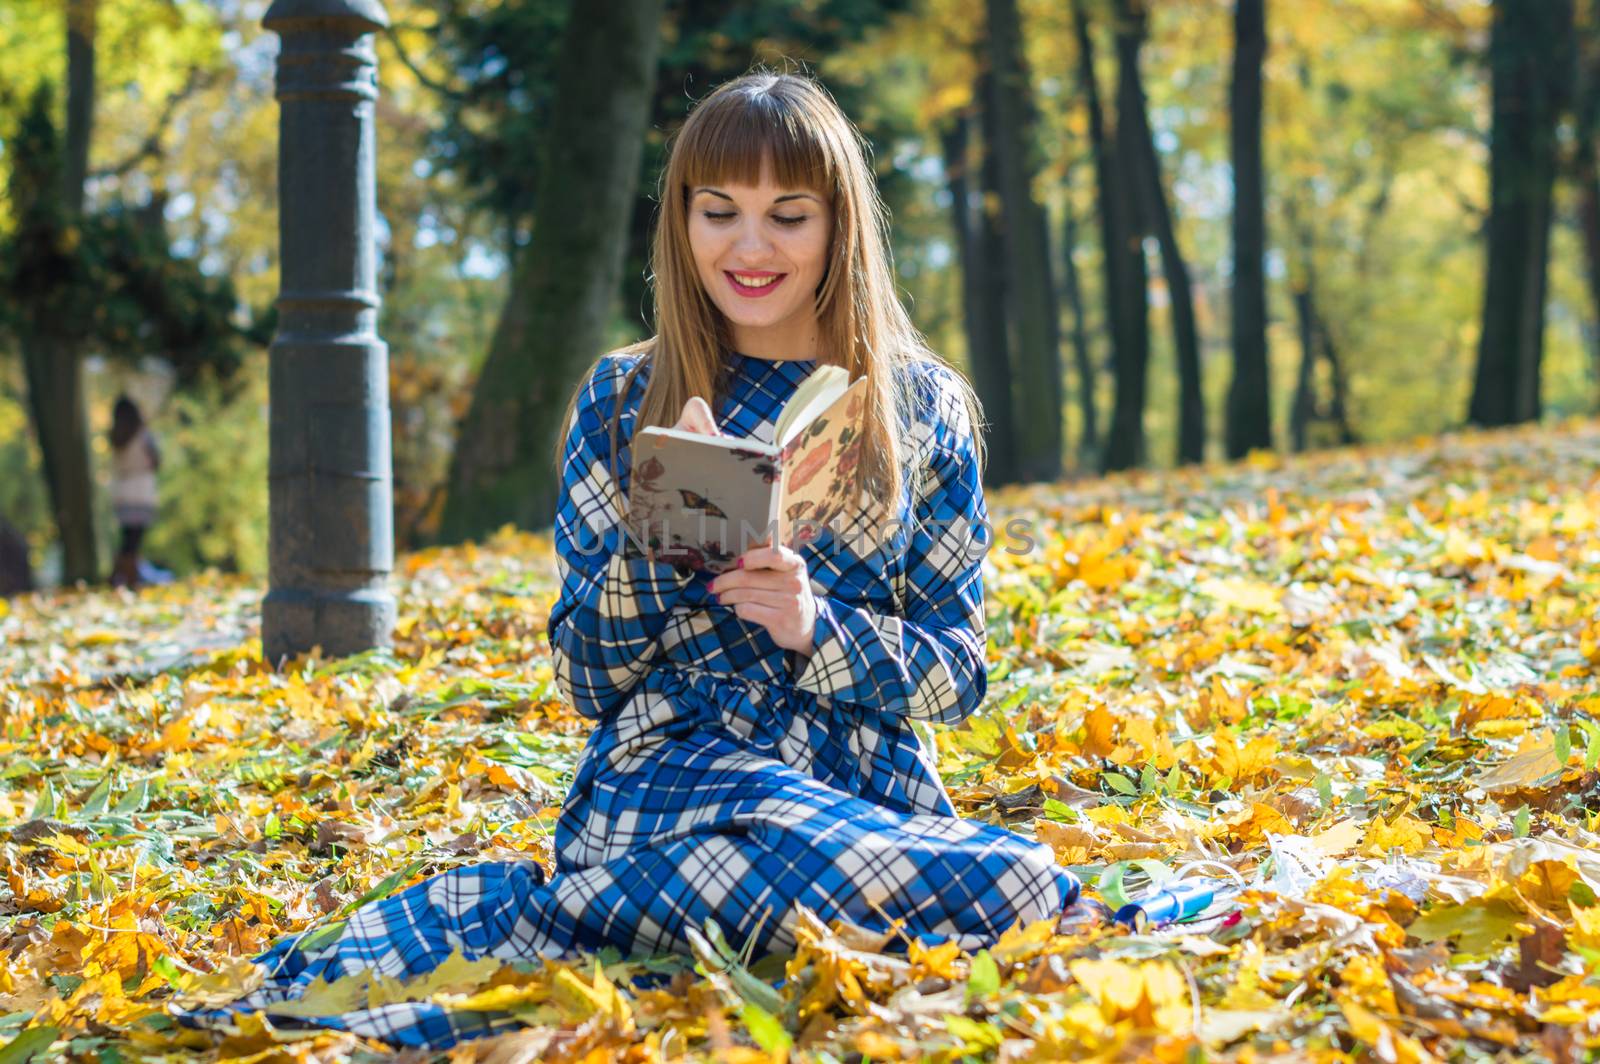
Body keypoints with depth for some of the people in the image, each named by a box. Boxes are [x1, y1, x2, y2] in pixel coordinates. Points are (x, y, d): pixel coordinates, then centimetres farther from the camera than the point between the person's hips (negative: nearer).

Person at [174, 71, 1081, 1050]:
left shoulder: (921, 408, 10)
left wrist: (817, 628, -12)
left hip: (871, 784, 4)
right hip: (673, 774, -3)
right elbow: (587, 678, 5)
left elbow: (960, 675, 8)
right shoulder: (624, 402, 7)